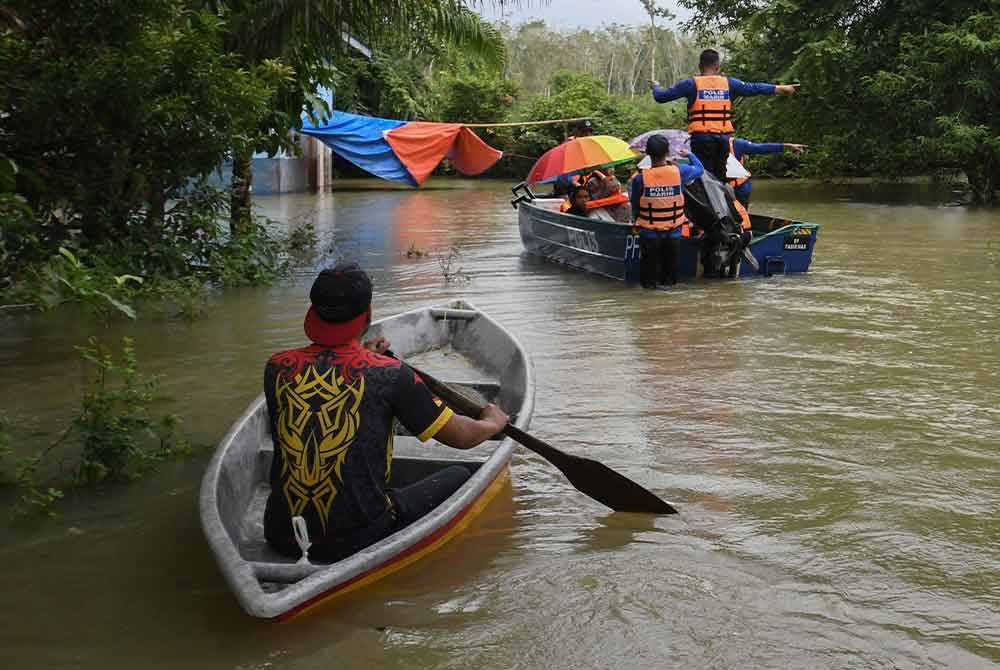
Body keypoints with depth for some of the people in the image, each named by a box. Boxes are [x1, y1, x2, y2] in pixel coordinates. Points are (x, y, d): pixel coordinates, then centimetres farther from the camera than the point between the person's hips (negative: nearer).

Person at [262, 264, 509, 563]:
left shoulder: (277, 368, -3)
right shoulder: (389, 374, -12)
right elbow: (461, 436, -2)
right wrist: (494, 421, 20)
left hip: (281, 536, 4)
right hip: (359, 540, -4)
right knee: (458, 477, 15)